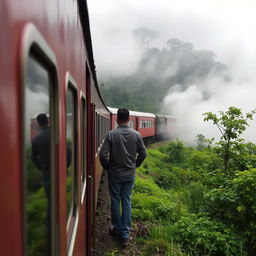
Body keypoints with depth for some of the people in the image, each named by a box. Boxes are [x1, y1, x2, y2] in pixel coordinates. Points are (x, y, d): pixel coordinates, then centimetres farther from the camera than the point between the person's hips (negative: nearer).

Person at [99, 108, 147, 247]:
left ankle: (117, 229, 30)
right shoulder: (136, 134, -5)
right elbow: (143, 154, -2)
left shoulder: (111, 134, -13)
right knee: (126, 201, 11)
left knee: (115, 201, 14)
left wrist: (107, 167, 2)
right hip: (130, 175, 2)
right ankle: (125, 234, 14)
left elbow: (103, 155, -16)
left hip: (114, 174, -2)